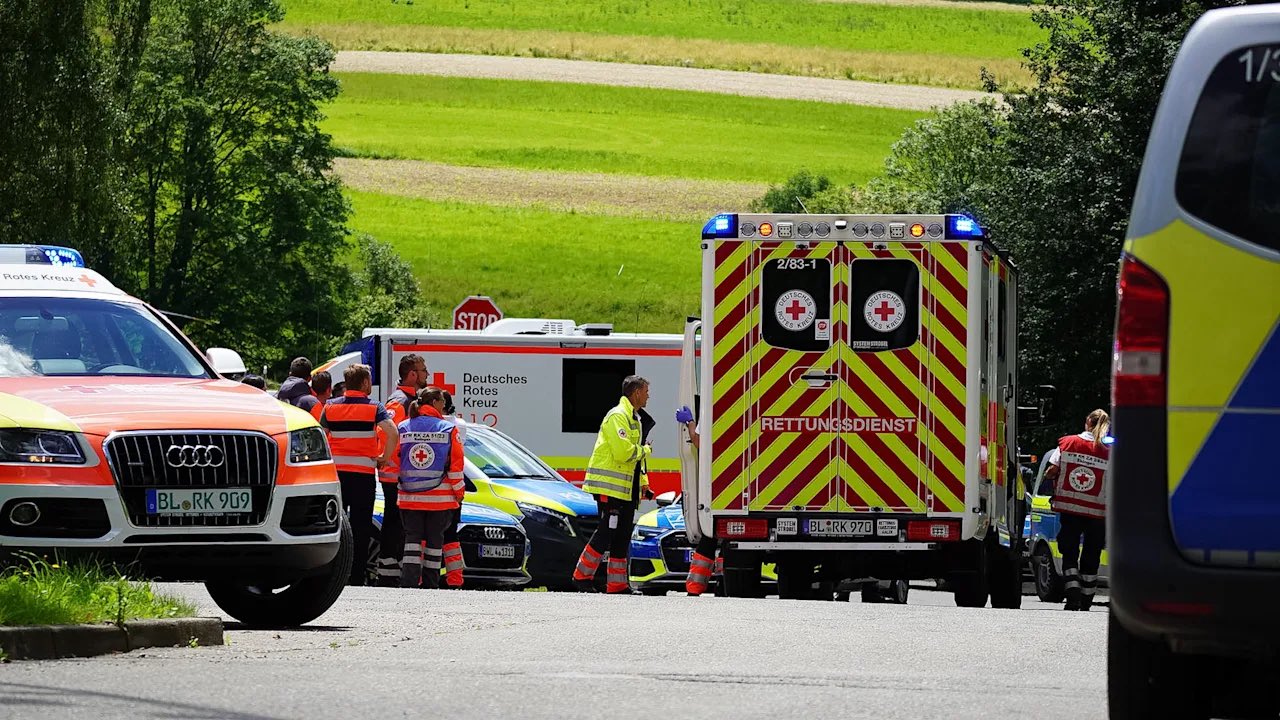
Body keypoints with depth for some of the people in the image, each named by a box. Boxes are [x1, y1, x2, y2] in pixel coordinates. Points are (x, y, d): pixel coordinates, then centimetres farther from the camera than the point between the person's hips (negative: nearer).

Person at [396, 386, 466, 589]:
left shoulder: (402, 428, 3)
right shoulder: (448, 429, -4)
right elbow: (456, 464, -5)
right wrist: (459, 493, 4)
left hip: (409, 497, 2)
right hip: (439, 497, -2)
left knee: (412, 537, 5)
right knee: (434, 539, 8)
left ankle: (408, 579, -10)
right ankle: (430, 582, 11)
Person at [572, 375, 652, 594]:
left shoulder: (633, 419, 20)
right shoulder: (617, 416, -14)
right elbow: (623, 452, -24)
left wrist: (643, 482, 17)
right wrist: (646, 451, -7)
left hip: (627, 490, 10)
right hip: (609, 487, -10)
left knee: (622, 536, 9)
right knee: (606, 533, -10)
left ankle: (617, 584, 12)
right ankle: (582, 576, -3)